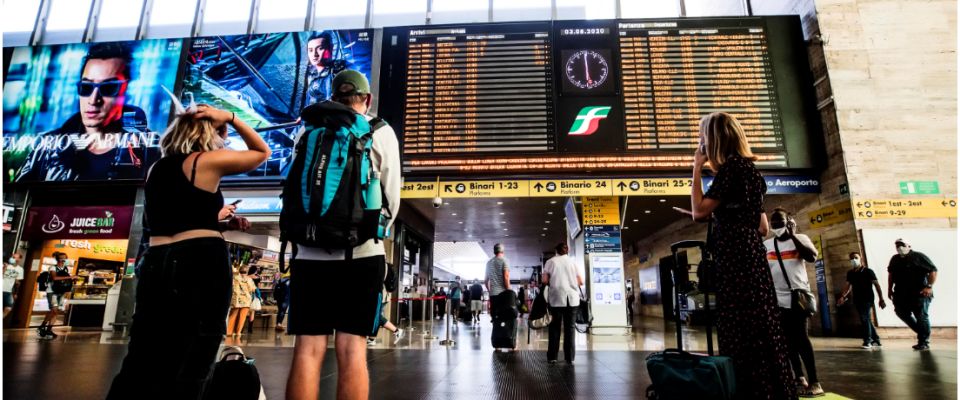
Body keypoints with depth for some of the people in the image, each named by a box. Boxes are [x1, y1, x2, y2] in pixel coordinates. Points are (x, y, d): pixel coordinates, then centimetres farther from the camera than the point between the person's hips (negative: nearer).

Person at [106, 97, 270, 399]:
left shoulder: (156, 169, 18)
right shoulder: (207, 160, -2)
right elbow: (262, 153, 9)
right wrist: (230, 118, 10)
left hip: (156, 265, 7)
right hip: (202, 264, -7)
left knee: (139, 366, 12)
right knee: (186, 373, 1)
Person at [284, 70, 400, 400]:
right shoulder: (381, 132, 5)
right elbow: (392, 196, 4)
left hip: (310, 251, 2)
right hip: (361, 251, -2)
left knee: (307, 350, 3)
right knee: (352, 350, 0)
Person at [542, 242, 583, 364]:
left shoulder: (551, 261, 3)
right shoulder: (572, 262, 7)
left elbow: (545, 280, -4)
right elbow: (581, 282, 6)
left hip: (556, 298, -1)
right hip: (572, 298, 1)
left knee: (555, 327, 9)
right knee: (570, 327, 8)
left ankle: (552, 357, 11)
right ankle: (570, 357, 7)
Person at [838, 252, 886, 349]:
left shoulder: (868, 271, -6)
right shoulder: (850, 273, 8)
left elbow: (876, 285, -8)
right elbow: (848, 286, 13)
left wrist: (881, 299, -12)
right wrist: (843, 297, 1)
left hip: (867, 299, -6)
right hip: (857, 300, 6)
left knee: (865, 318, -12)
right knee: (866, 319, 11)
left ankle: (867, 341, -5)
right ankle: (876, 340, 22)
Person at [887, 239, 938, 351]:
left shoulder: (919, 257, -6)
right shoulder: (895, 259, 12)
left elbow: (933, 270, -9)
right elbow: (891, 274, 21)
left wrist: (929, 286, -18)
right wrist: (890, 288, 16)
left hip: (920, 293, -6)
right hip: (901, 294, 6)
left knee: (922, 317, -2)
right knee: (901, 312, 5)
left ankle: (924, 342, 7)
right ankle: (922, 333, 25)